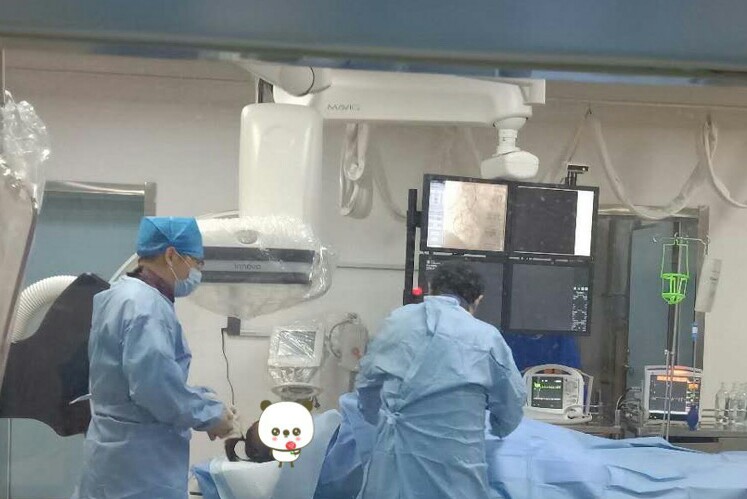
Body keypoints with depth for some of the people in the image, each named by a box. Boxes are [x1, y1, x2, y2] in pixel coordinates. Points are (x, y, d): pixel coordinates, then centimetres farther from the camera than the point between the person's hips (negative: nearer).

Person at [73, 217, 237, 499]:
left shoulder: (124, 295, 14)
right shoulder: (147, 306, -19)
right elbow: (155, 387, -27)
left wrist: (203, 400, 9)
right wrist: (209, 415, -14)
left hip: (117, 454, 10)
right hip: (141, 465, -10)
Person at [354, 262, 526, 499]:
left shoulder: (397, 321, 6)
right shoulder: (487, 338, -2)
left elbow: (366, 385, 19)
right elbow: (510, 412, 9)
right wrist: (495, 430, 33)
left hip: (394, 462, 3)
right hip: (454, 474, -2)